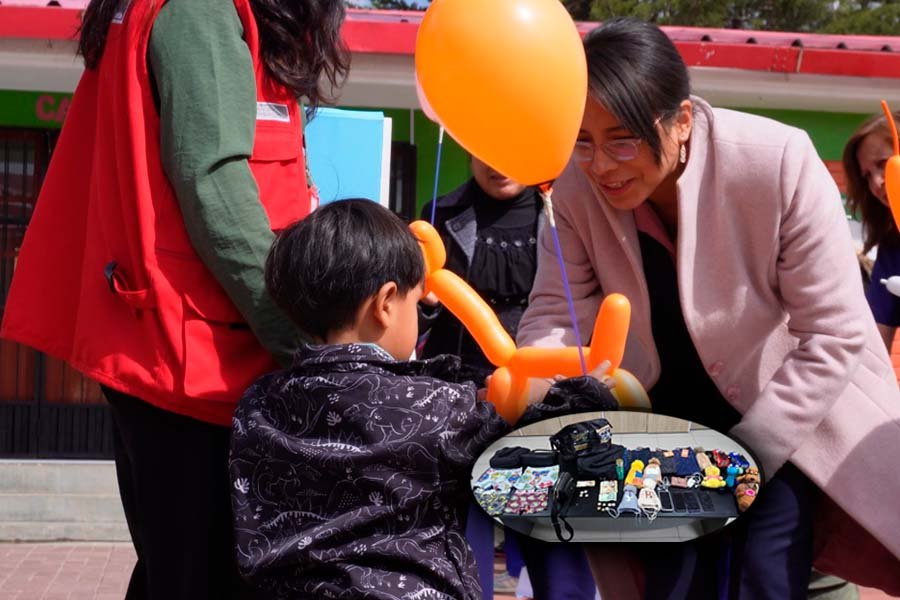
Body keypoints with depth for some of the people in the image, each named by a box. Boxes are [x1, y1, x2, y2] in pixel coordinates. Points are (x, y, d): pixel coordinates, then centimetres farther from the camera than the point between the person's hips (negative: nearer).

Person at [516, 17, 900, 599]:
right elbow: (557, 311, -13)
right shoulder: (576, 188, -18)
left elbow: (834, 334, -23)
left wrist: (748, 453, -23)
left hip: (793, 419, -3)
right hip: (675, 421, 4)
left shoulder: (777, 163, -29)